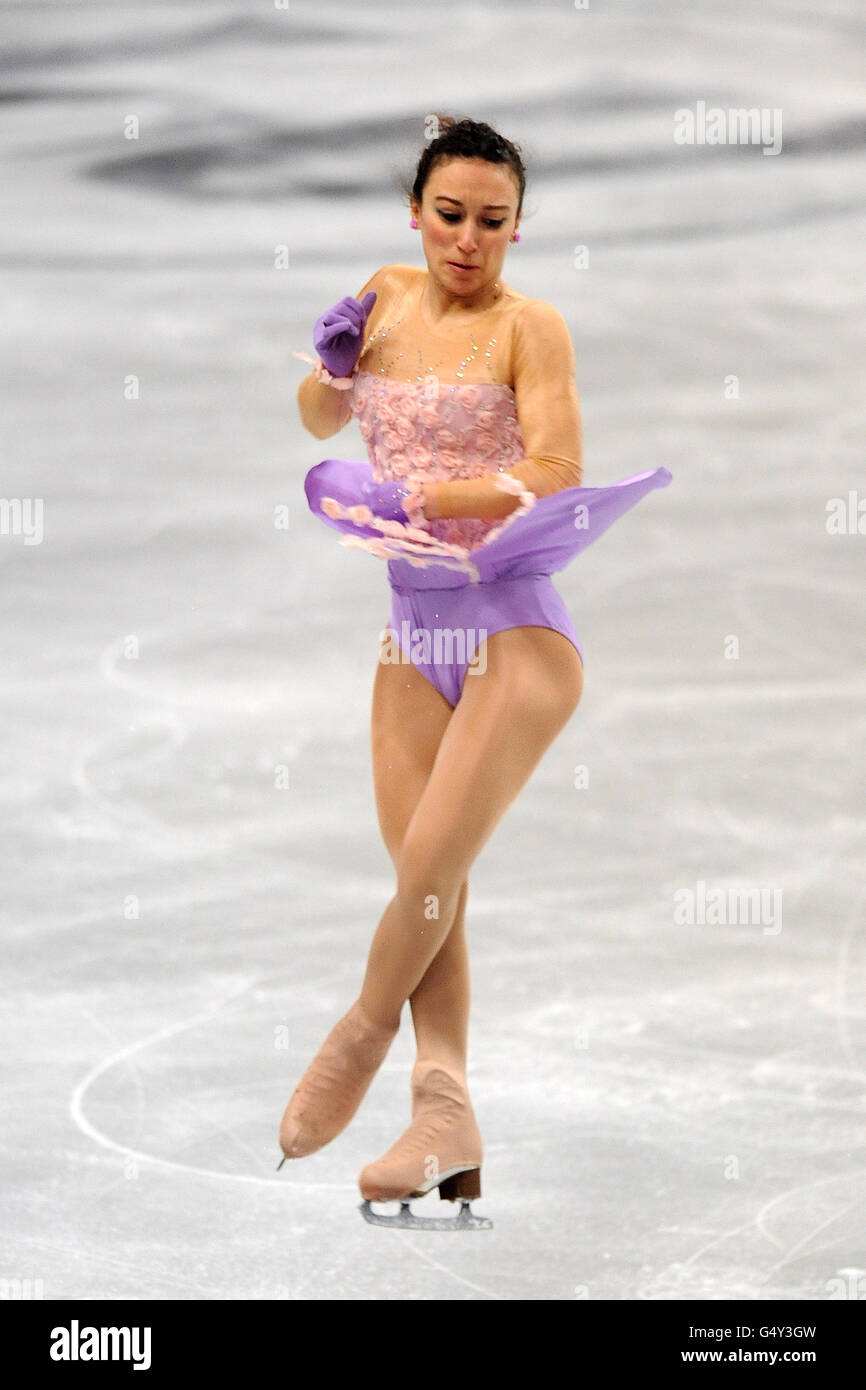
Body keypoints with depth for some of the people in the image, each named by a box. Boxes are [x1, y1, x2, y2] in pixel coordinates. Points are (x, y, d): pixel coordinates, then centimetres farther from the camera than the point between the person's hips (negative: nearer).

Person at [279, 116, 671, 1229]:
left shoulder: (529, 326, -7)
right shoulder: (389, 296, 10)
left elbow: (554, 477, -18)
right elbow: (317, 423, 24)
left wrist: (412, 498, -23)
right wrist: (336, 363, 3)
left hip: (516, 627, -6)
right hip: (415, 634, 6)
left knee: (431, 863, -12)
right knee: (423, 881, 0)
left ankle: (361, 1035, 11)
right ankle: (445, 1118, 1)